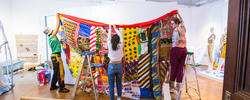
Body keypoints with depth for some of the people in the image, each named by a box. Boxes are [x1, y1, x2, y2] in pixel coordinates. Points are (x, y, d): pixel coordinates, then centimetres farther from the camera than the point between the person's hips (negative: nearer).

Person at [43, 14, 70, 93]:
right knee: (60, 72, -5)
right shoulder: (53, 36, -10)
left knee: (56, 71, 17)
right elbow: (58, 26, -7)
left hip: (53, 56, 10)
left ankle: (53, 86, 27)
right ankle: (61, 88, 0)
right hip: (56, 56, -10)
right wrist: (57, 16, 1)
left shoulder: (50, 38, 12)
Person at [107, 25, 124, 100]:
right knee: (119, 82, 19)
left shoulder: (110, 46, -11)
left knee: (111, 83, 8)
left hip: (111, 66, -2)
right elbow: (120, 36, 6)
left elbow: (109, 37, 6)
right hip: (119, 66, 2)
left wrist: (110, 28, 22)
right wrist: (115, 28, 19)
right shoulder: (120, 46, -9)